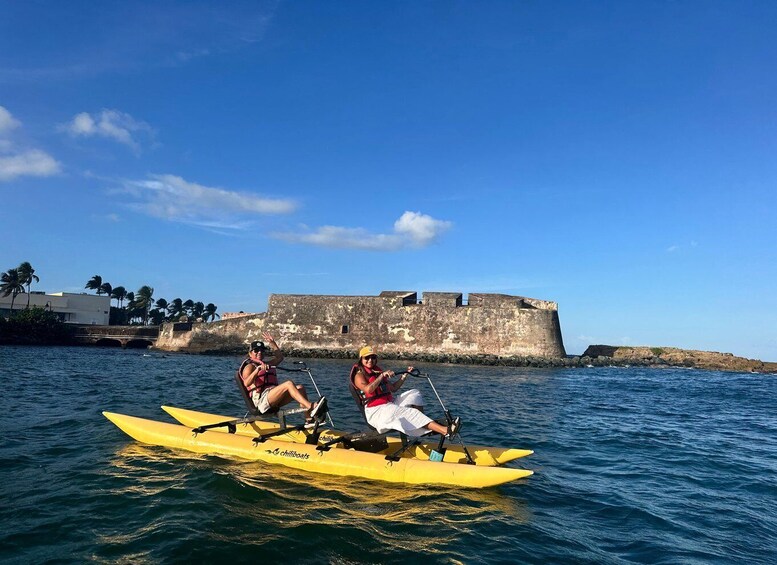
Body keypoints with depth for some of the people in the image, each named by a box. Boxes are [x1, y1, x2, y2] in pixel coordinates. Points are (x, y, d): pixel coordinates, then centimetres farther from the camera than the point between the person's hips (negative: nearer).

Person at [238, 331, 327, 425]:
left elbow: (279, 357, 34)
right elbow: (246, 383, -17)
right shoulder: (249, 366, 3)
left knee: (300, 388, -11)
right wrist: (257, 370, -33)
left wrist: (272, 343, 26)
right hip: (261, 400, -8)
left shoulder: (266, 364, 30)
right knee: (289, 384, -28)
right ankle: (311, 407, -44)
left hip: (274, 401, 9)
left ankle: (309, 419, -26)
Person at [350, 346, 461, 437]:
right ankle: (445, 431, -36)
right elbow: (368, 389, -25)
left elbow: (393, 388, 22)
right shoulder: (359, 374, -4)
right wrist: (382, 375, -23)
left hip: (389, 404, 9)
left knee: (413, 394, -1)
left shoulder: (377, 372, 21)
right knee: (411, 413, -24)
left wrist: (405, 375, 12)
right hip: (376, 411, -9)